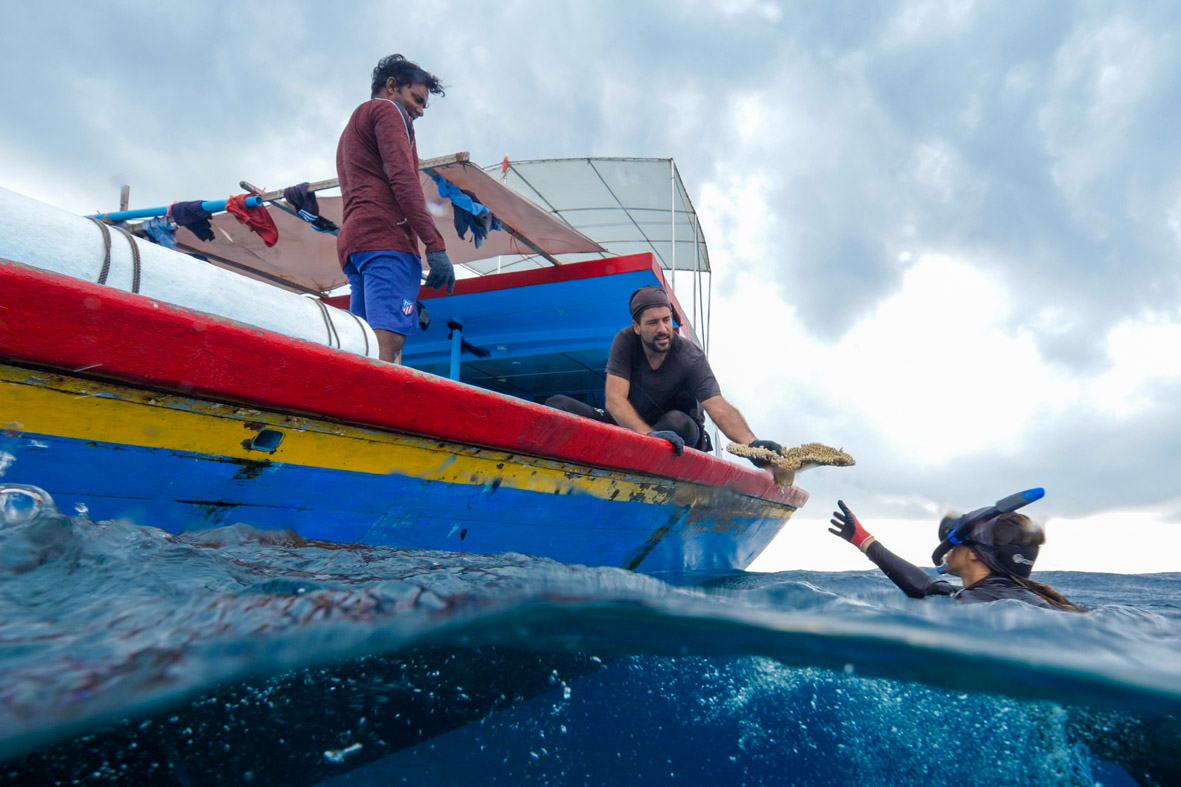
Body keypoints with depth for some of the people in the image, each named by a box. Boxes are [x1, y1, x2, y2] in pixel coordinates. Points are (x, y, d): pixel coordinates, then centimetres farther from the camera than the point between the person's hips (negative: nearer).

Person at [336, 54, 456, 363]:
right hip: (386, 237, -9)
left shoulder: (352, 128, 37)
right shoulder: (386, 110, 9)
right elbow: (402, 179, -8)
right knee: (388, 344, -24)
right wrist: (435, 245, -15)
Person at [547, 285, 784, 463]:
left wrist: (752, 443, -52)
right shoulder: (626, 342, -14)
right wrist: (649, 434, -43)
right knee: (557, 404, -16)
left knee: (677, 421, -39)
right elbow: (614, 400, -24)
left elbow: (719, 408, -31)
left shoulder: (691, 358, -19)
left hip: (678, 435, -1)